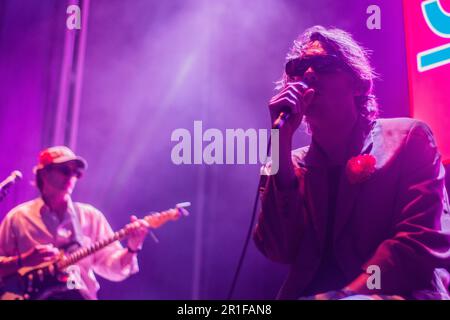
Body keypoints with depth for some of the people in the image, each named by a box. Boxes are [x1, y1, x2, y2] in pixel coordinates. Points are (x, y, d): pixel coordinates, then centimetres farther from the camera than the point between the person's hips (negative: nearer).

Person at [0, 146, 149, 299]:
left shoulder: (91, 216, 6)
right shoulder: (19, 217, 3)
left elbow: (112, 267, 3)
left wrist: (131, 248, -14)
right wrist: (24, 261, -11)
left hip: (79, 295, 1)